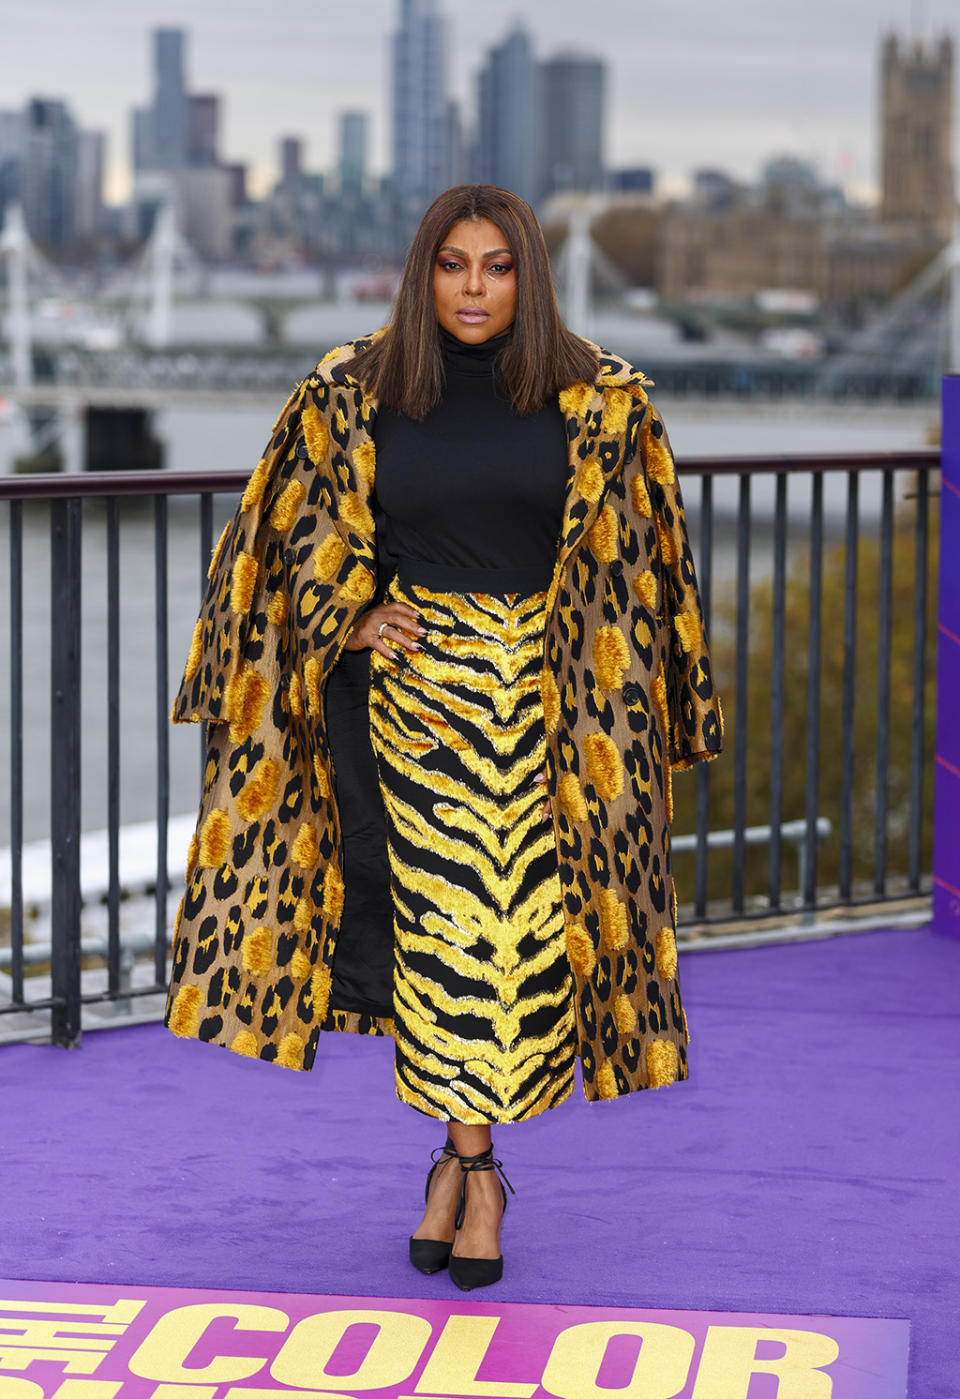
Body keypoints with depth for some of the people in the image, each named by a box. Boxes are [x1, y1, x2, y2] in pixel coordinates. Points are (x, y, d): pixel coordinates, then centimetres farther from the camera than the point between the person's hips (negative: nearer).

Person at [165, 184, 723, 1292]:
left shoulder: (598, 400, 1)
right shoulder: (351, 396, 1)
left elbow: (634, 559, 7)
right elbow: (294, 532, 11)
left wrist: (619, 711, 3)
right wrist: (350, 618, -2)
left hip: (547, 696, 0)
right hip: (410, 687, 0)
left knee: (526, 926, 0)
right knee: (435, 916, 0)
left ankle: (463, 1159, 15)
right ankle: (471, 1162, 14)